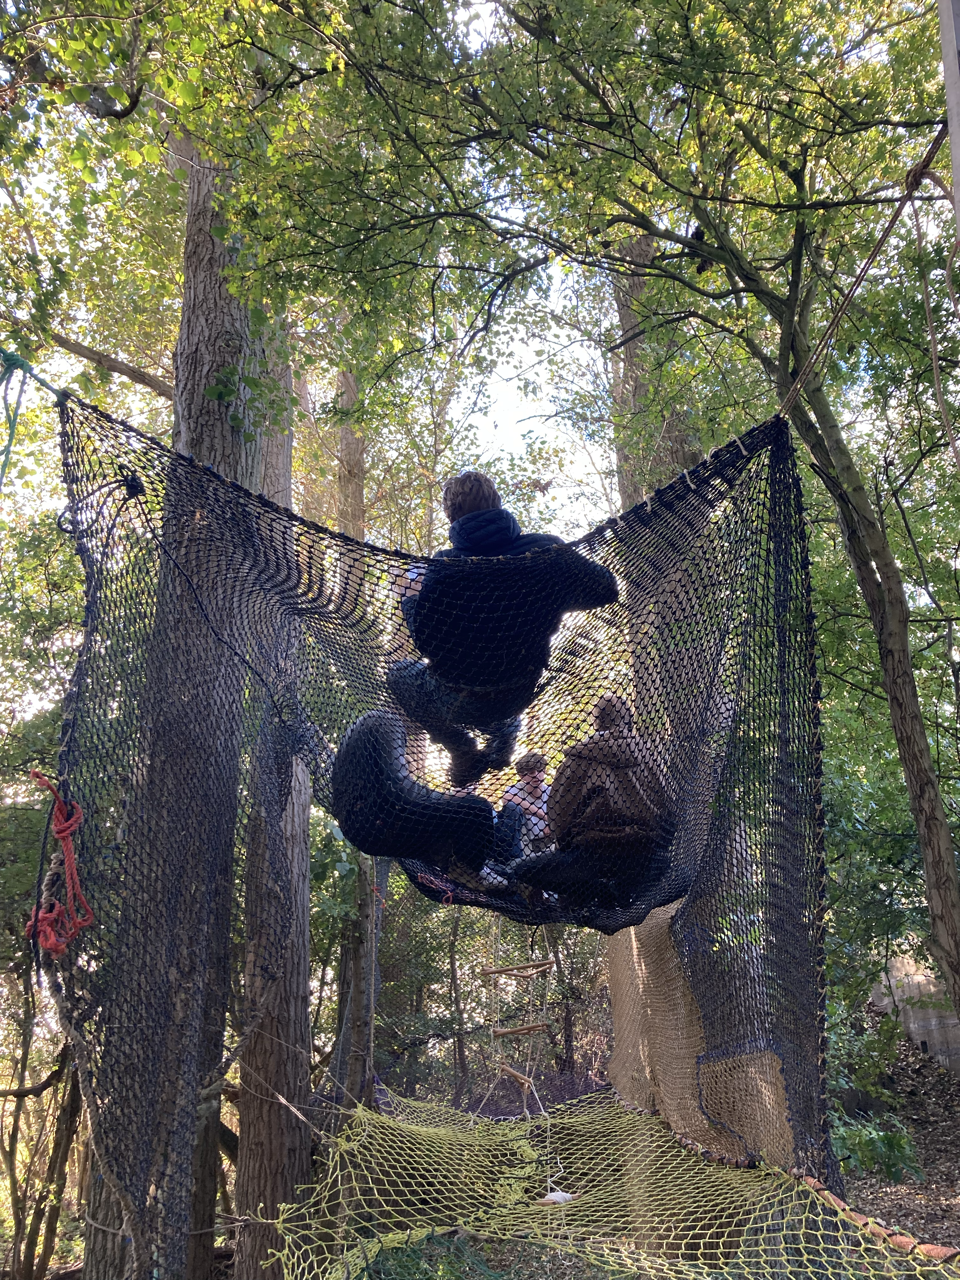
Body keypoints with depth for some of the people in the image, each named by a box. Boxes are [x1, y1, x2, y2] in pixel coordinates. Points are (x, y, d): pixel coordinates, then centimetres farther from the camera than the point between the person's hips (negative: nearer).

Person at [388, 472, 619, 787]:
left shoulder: (443, 567, -23)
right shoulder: (546, 551, -15)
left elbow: (425, 638, -20)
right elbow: (606, 590, -4)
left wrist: (411, 598, -1)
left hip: (462, 703, -4)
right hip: (521, 695, 5)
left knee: (399, 674, 26)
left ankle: (462, 748, 14)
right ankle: (505, 735, 28)